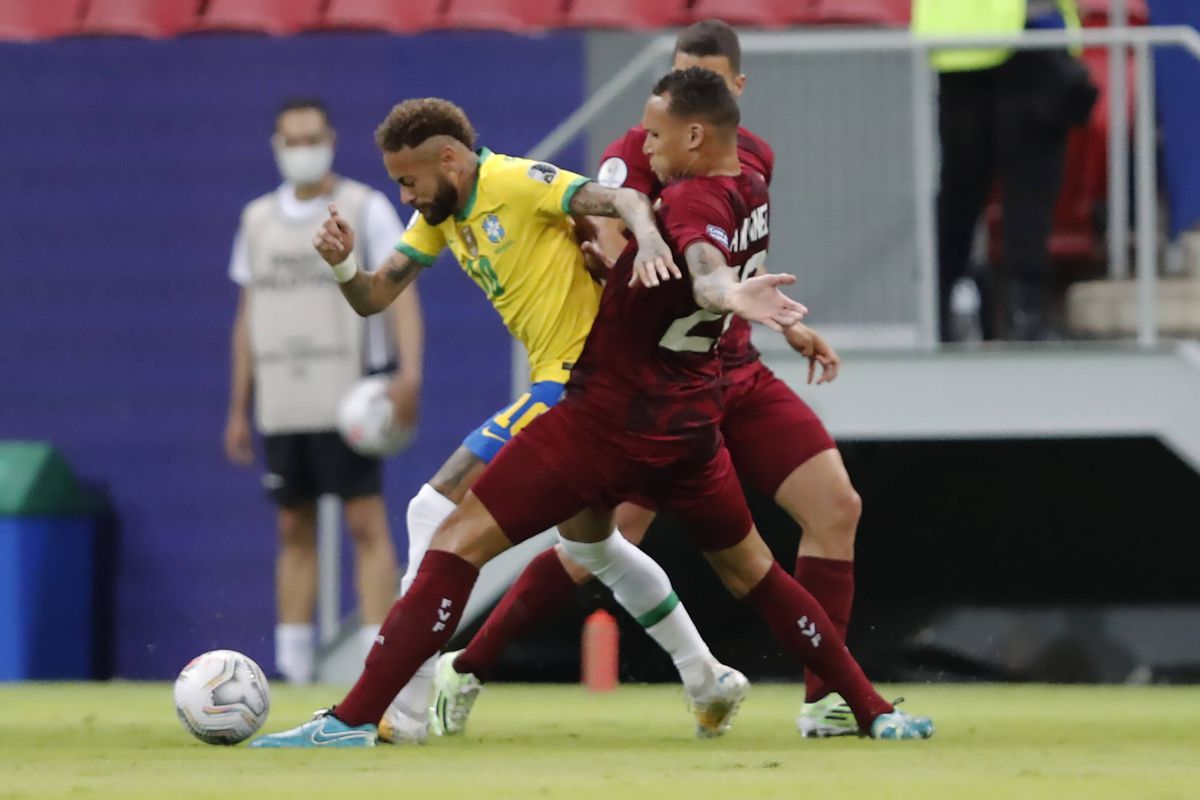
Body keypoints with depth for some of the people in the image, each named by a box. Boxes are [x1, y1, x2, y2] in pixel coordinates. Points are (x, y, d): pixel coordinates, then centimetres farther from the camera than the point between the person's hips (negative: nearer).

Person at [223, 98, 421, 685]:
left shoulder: (366, 210, 0)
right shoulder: (258, 219, 15)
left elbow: (401, 291, -8)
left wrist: (409, 372, -23)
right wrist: (238, 410, 15)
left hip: (347, 398, -5)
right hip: (281, 408, 5)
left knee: (367, 525, -9)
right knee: (294, 531, 7)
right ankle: (292, 668, 11)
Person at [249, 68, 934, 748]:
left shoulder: (693, 198, -22)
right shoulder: (753, 192, 4)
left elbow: (700, 251, -46)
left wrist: (723, 290, -67)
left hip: (607, 420, -8)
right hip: (692, 424, 8)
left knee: (459, 541, -8)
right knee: (749, 567, 26)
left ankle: (355, 719, -15)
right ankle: (875, 711, 26)